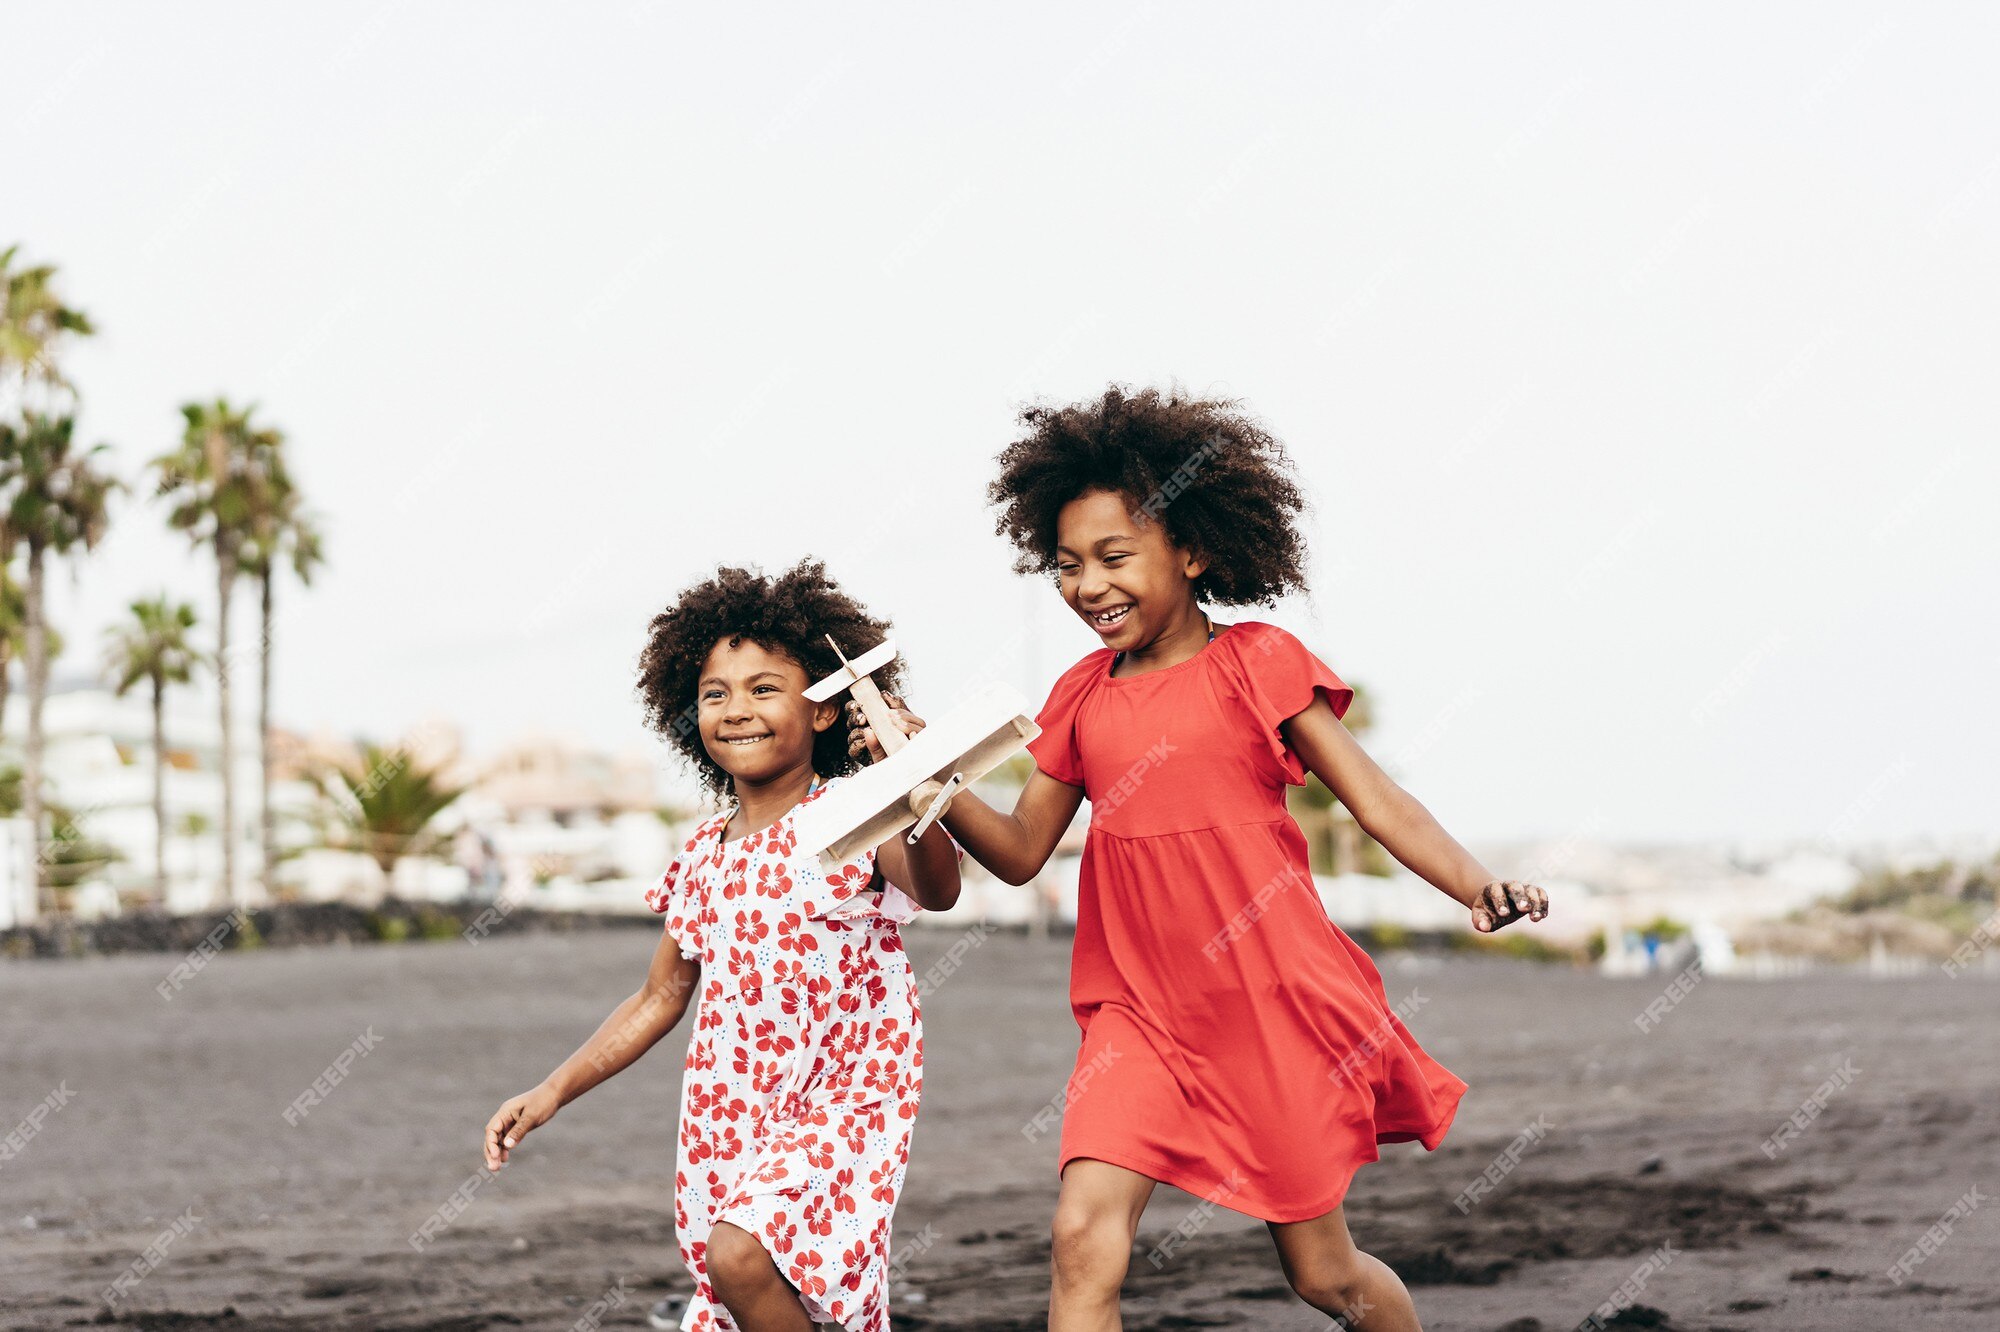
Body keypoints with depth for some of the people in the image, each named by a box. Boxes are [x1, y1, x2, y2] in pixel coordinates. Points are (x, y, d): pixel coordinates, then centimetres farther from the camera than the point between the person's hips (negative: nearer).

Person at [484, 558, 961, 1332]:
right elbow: (660, 1000, 19)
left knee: (740, 1251, -29)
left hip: (844, 1100, -6)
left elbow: (938, 892, -29)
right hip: (726, 1116, 7)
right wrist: (552, 1092, 11)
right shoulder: (702, 855, 10)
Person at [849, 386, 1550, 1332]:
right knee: (1084, 1235, -17)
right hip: (1142, 1007, 3)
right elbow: (1021, 852, 12)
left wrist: (1475, 885, -24)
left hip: (1272, 1000, -3)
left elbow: (1375, 800, -7)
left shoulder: (1257, 663, -4)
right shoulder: (1082, 698, 8)